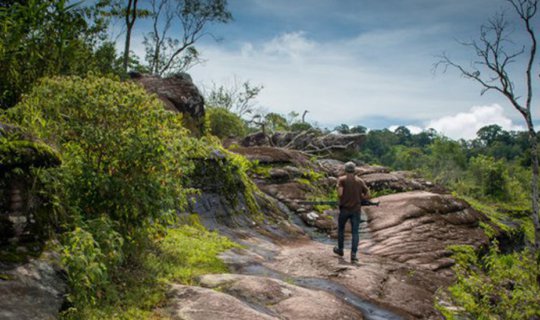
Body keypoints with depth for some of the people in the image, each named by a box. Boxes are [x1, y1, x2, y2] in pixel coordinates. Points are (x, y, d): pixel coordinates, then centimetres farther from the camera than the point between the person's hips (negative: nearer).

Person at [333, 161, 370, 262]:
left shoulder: (342, 180, -6)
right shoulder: (360, 181, 3)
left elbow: (340, 193, -18)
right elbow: (367, 195, 1)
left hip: (344, 209, -1)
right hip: (356, 210, 1)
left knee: (341, 229, 19)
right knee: (355, 232, 3)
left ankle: (340, 249, 32)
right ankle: (353, 254, -6)